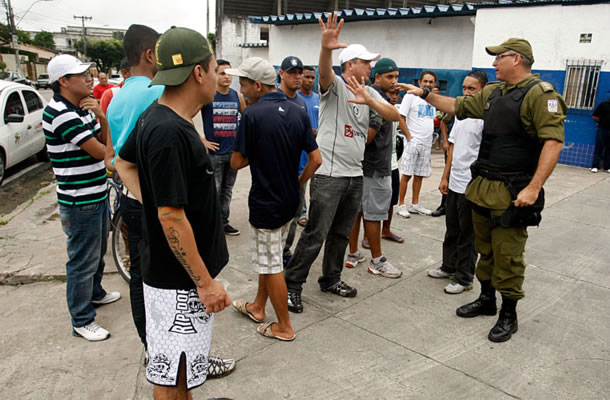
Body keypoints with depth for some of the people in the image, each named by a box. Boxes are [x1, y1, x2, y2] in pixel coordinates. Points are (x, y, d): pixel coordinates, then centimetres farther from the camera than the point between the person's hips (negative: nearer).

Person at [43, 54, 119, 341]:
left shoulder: (81, 109, 10)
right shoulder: (60, 113, -20)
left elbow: (105, 142, 7)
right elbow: (100, 152, -22)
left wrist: (101, 117, -10)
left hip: (97, 194, 10)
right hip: (80, 201, -10)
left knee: (98, 252, 25)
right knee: (83, 260, 2)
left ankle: (94, 293, 47)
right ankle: (82, 321, 15)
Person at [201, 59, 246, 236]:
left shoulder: (237, 96, 7)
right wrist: (202, 141, -11)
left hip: (233, 151, 5)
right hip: (214, 151, -5)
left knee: (227, 190, 13)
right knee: (214, 191, -2)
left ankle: (223, 222, 26)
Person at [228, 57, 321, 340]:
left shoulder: (253, 114, -18)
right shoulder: (297, 111, 0)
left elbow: (237, 162, -13)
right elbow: (316, 159, 0)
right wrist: (296, 184, 12)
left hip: (265, 202, -7)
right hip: (289, 200, 7)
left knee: (270, 265, 7)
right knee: (268, 257, 23)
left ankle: (284, 327, 20)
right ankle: (258, 307, 41)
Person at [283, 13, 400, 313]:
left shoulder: (370, 93, 12)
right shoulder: (334, 85, -6)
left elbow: (394, 116, -2)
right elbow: (324, 72, -29)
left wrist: (369, 101, -21)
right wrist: (326, 49, -51)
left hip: (355, 175, 7)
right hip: (328, 174, -7)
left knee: (341, 233, 16)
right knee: (316, 234, -6)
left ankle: (330, 280, 31)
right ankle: (292, 285, 7)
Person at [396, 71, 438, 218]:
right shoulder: (411, 96, -7)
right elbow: (401, 118, -11)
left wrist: (430, 134, 10)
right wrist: (409, 137, -15)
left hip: (427, 143, 7)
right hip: (413, 142, -6)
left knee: (419, 175, 11)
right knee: (406, 174, -5)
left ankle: (415, 204, 19)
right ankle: (401, 205, 2)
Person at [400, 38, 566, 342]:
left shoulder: (540, 94, -12)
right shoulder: (493, 93, 13)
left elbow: (553, 141, -19)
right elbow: (458, 106, 24)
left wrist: (534, 188, -25)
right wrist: (424, 94, 18)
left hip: (511, 193, -8)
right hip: (482, 187, 8)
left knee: (508, 255, 1)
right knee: (485, 249, 18)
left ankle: (508, 314, 18)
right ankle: (486, 299, 35)